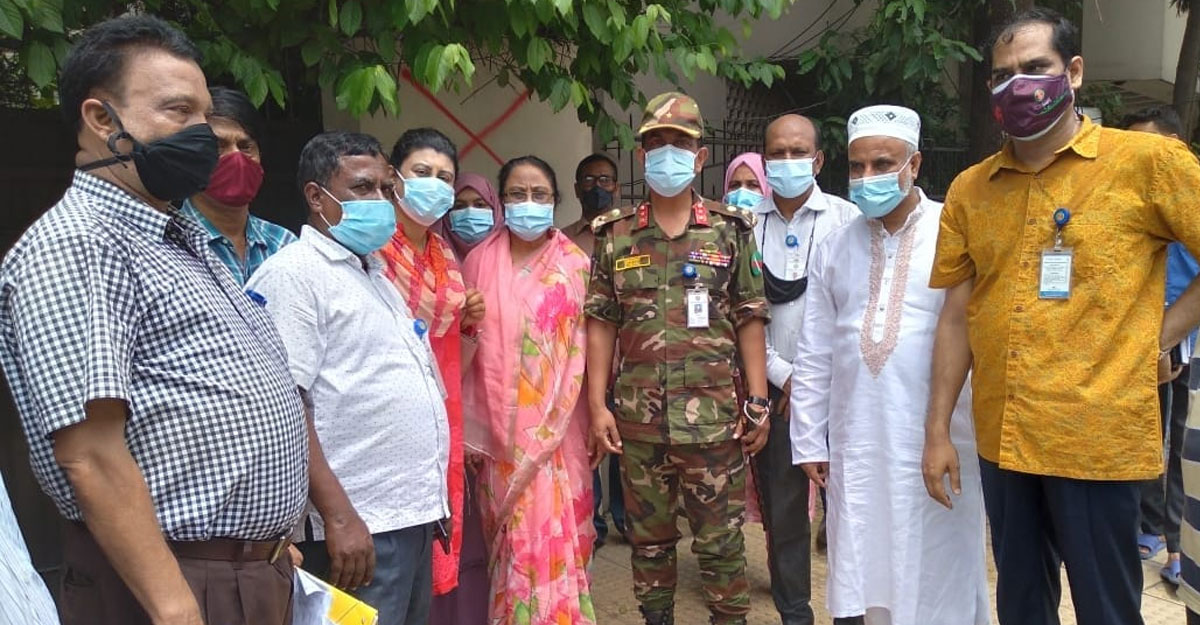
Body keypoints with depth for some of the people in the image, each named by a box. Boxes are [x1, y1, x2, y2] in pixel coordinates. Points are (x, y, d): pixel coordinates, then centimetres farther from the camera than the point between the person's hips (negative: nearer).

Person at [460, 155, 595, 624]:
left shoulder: (575, 265, 1)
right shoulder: (480, 261, 4)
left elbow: (582, 351, 0)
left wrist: (550, 426, -5)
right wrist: (470, 431, 2)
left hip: (555, 430, -1)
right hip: (498, 430, 1)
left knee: (552, 539, 1)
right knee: (510, 542, 8)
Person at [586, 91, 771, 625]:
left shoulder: (730, 231, 3)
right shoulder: (614, 234, 5)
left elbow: (749, 321, 2)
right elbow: (601, 323, 4)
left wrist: (758, 402, -3)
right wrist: (597, 404, -1)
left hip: (716, 417, -1)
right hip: (639, 419, 2)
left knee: (721, 541, 8)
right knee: (649, 539, 14)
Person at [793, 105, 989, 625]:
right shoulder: (834, 248, 9)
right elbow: (814, 356, 10)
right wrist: (809, 441, 10)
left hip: (939, 440, -3)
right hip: (855, 443, 4)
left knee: (938, 576, 8)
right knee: (859, 575, 12)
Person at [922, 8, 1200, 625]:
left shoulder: (1146, 160, -6)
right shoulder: (968, 190, 6)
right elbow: (957, 315, 7)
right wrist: (937, 431, 5)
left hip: (1098, 438, -4)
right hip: (1001, 439, 4)